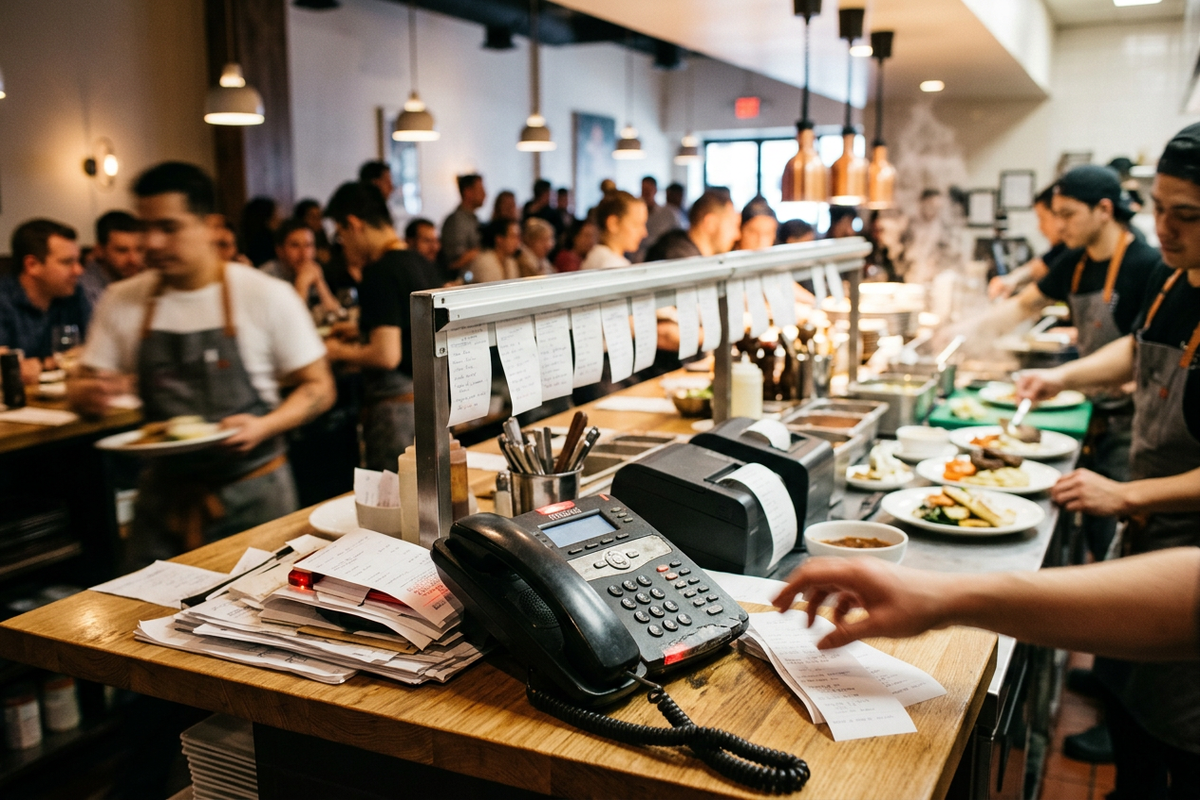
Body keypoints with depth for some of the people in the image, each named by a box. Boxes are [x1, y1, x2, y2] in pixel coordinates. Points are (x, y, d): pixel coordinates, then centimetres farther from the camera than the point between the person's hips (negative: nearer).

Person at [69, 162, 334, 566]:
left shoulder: (267, 296, -8)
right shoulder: (121, 302, 2)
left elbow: (318, 387, -4)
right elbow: (84, 386, 8)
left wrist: (264, 426, -20)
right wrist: (87, 393, -15)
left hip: (252, 495, -2)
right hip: (163, 494, 3)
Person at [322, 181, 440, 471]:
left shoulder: (380, 273, -15)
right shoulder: (422, 264, 10)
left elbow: (387, 355, -21)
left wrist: (340, 352, -4)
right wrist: (364, 335, 26)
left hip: (396, 406, -9)